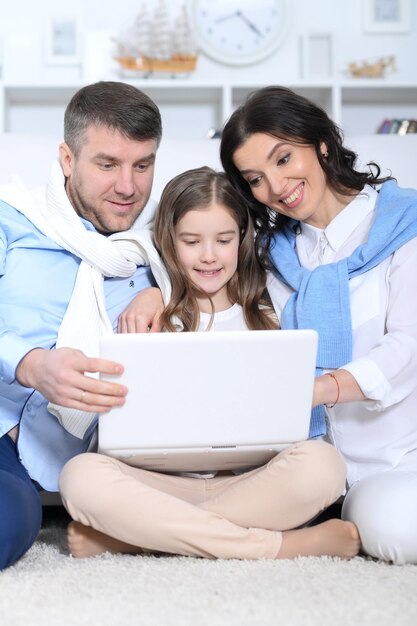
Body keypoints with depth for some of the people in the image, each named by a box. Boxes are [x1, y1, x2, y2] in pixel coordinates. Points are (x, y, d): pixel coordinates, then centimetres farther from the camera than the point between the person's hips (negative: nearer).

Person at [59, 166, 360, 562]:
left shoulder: (267, 321, 13)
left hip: (249, 482, 1)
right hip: (165, 481, -1)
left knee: (321, 463, -31)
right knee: (81, 475, -30)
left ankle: (130, 536, -25)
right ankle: (285, 546, -29)